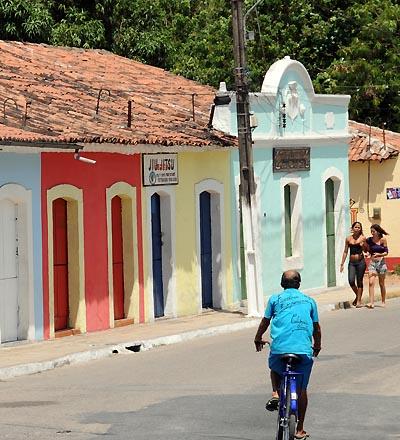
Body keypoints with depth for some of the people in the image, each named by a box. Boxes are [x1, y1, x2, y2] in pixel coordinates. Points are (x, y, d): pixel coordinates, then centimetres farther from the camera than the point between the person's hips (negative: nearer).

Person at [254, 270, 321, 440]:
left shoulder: (275, 299, 12)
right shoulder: (309, 301, 17)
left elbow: (265, 322, 16)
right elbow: (316, 327, 22)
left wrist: (258, 339, 35)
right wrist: (317, 346, 40)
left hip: (279, 347, -1)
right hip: (304, 349, 1)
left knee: (275, 369, 33)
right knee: (301, 389, 13)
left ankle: (275, 393, 6)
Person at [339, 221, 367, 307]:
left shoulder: (362, 238, 0)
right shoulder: (348, 239, 6)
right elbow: (345, 252, 11)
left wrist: (363, 245, -16)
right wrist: (342, 263, 8)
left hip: (360, 262, -2)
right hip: (352, 262, 2)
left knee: (359, 281, 0)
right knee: (351, 281, -9)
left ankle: (359, 301, 9)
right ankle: (357, 295, 18)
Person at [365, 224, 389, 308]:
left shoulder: (383, 240, -4)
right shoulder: (369, 240, 1)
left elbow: (386, 252, -3)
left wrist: (379, 254, -18)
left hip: (381, 262, -1)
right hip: (372, 262, 1)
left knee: (381, 283, 9)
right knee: (371, 282, -13)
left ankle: (383, 302, 23)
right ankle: (371, 302, -18)